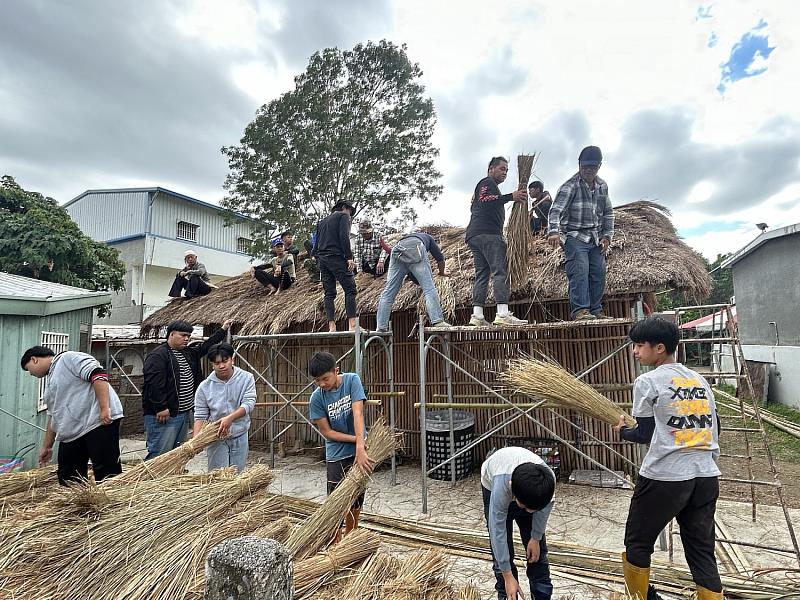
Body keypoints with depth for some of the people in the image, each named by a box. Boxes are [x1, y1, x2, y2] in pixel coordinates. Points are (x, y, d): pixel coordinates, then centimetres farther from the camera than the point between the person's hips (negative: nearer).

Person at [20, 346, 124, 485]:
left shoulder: (68, 358, -2)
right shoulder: (50, 380, 27)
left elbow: (98, 375, -17)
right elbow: (53, 416, 31)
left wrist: (105, 408, -24)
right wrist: (47, 446, 32)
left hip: (100, 421, -10)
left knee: (107, 473, -10)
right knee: (67, 478, 12)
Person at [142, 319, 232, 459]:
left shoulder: (188, 353, 16)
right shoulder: (158, 355, -12)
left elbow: (206, 347, 30)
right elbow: (153, 384, -20)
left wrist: (223, 330, 29)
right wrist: (161, 408, -22)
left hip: (184, 414, 9)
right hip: (164, 415, -9)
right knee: (159, 454, -8)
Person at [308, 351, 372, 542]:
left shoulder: (352, 380, -15)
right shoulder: (317, 398, -14)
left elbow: (357, 413, -24)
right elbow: (326, 432, -10)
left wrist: (361, 446, -35)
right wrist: (357, 439, -19)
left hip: (359, 452, 1)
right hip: (337, 455, -1)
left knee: (356, 500, 16)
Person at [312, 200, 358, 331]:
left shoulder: (322, 222, 26)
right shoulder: (343, 216, 5)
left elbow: (317, 243, 21)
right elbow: (344, 237, -10)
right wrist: (349, 257, -14)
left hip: (322, 260, 7)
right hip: (337, 258, -7)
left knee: (329, 293, 5)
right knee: (350, 289, -7)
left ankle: (331, 326, 0)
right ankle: (352, 324, -16)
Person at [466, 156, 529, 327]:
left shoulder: (483, 185, 33)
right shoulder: (488, 182, 2)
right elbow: (484, 199, -18)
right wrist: (511, 196, -23)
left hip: (474, 235, 11)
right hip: (487, 233, -10)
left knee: (481, 274, 4)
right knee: (500, 271, -16)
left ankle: (477, 315, -2)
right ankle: (503, 314, -24)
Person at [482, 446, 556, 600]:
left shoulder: (548, 480, -38)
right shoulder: (501, 485, -44)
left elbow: (543, 507, -14)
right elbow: (498, 532, -33)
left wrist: (536, 538, -7)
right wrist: (508, 577, -26)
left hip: (531, 489, 2)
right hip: (492, 485, -2)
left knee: (537, 549, 2)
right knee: (501, 548, -5)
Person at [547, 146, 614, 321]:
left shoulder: (602, 186, 13)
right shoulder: (570, 185, -8)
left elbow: (608, 213, 21)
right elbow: (556, 210, -19)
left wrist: (607, 236, 10)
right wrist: (553, 232, -35)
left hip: (596, 239, 6)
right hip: (575, 237, -6)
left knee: (599, 275, 4)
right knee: (579, 273, -16)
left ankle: (596, 310, 14)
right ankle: (580, 310, -16)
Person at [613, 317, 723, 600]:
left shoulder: (647, 382, -8)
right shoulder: (700, 380, 11)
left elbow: (645, 434, -6)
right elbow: (714, 428, 15)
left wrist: (622, 430, 13)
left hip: (664, 477, -6)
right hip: (706, 476, 6)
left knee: (637, 542, 14)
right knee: (702, 550, 14)